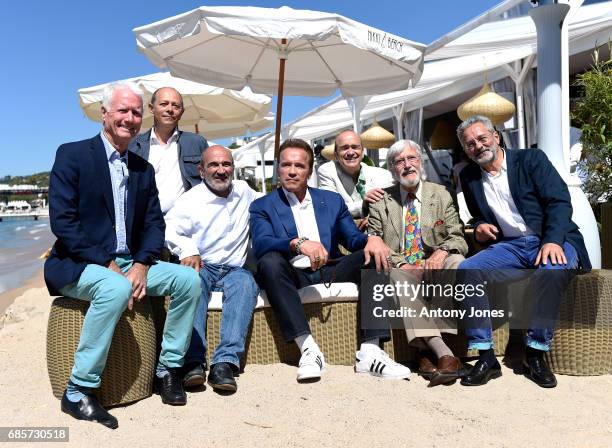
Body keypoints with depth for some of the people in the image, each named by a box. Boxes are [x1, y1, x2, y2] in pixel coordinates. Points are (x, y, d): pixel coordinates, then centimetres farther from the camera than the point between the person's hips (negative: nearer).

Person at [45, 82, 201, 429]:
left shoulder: (143, 169, 13)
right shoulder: (72, 155, -4)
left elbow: (154, 224, 8)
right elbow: (62, 221, -14)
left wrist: (141, 266, -11)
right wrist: (108, 265, -19)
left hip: (129, 264, 6)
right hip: (78, 266, -6)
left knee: (188, 278, -12)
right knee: (115, 288, -36)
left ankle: (168, 370, 1)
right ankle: (79, 391, -21)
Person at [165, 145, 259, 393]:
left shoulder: (244, 191, 18)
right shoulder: (190, 199, 4)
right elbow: (168, 230, -9)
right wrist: (186, 249, -29)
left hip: (233, 268, 2)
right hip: (200, 265, -2)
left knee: (246, 282, -33)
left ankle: (225, 362, -41)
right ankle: (193, 360, -41)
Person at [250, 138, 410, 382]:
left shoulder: (332, 200, 18)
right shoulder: (263, 206, 7)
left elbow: (353, 238, 10)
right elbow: (261, 244, -12)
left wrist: (372, 239, -15)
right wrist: (298, 243, -32)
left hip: (330, 273, 3)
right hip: (293, 276, -3)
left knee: (376, 254, -19)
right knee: (269, 261, -32)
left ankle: (370, 352, -25)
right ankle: (308, 348, -32)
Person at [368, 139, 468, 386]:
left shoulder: (441, 195, 14)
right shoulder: (381, 201, 10)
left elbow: (458, 237, 9)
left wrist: (442, 252, -16)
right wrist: (402, 264, -16)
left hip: (434, 264, 1)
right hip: (400, 268, -1)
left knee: (457, 262, -32)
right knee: (401, 277, -36)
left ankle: (427, 351, -35)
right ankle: (442, 352, -43)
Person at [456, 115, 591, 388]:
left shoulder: (531, 159, 1)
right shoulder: (469, 177, 13)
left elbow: (560, 201, -8)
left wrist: (553, 241, -24)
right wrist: (480, 227, -1)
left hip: (552, 241, -3)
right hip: (509, 247, 3)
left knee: (552, 270, -37)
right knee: (466, 271, -24)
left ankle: (535, 354, -18)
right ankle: (486, 357, -19)